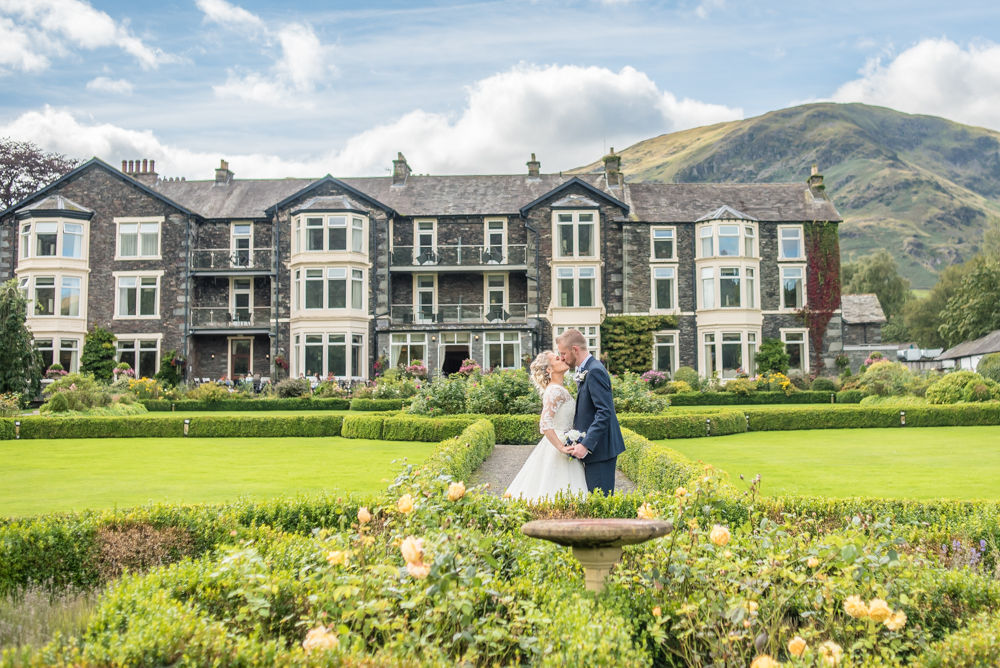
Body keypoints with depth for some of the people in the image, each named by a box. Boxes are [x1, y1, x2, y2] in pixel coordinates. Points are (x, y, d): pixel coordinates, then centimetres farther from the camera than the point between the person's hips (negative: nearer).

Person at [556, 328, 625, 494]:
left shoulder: (595, 371, -16)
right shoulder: (584, 371, 15)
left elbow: (604, 412, -23)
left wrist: (586, 445, -26)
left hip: (600, 448, -10)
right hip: (594, 447, 10)